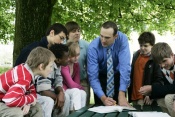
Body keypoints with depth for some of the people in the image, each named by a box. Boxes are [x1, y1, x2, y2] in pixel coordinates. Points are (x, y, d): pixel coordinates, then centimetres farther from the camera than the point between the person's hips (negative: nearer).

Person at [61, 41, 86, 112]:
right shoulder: (64, 65, -19)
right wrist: (81, 87, -8)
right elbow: (71, 84, -22)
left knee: (83, 93, -19)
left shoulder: (76, 64, 5)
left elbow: (77, 82, -1)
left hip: (70, 90, 7)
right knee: (76, 91, -29)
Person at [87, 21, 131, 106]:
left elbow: (125, 66, -33)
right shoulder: (93, 47, -27)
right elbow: (93, 76, -29)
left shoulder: (122, 40, -26)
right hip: (101, 77, -1)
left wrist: (122, 95, -41)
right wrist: (103, 98, -42)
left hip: (118, 76, 1)